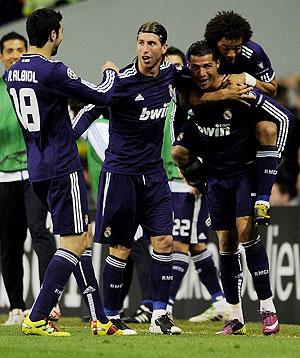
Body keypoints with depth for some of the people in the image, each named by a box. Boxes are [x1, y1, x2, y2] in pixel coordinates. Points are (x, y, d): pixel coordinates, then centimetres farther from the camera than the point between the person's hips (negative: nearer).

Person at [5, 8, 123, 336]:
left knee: (83, 238, 15)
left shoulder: (13, 73, 9)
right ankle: (35, 319, -10)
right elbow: (100, 96, -7)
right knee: (73, 244, -4)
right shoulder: (52, 72, -16)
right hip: (63, 168, -9)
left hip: (37, 169, 9)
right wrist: (110, 74, 13)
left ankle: (99, 320, 14)